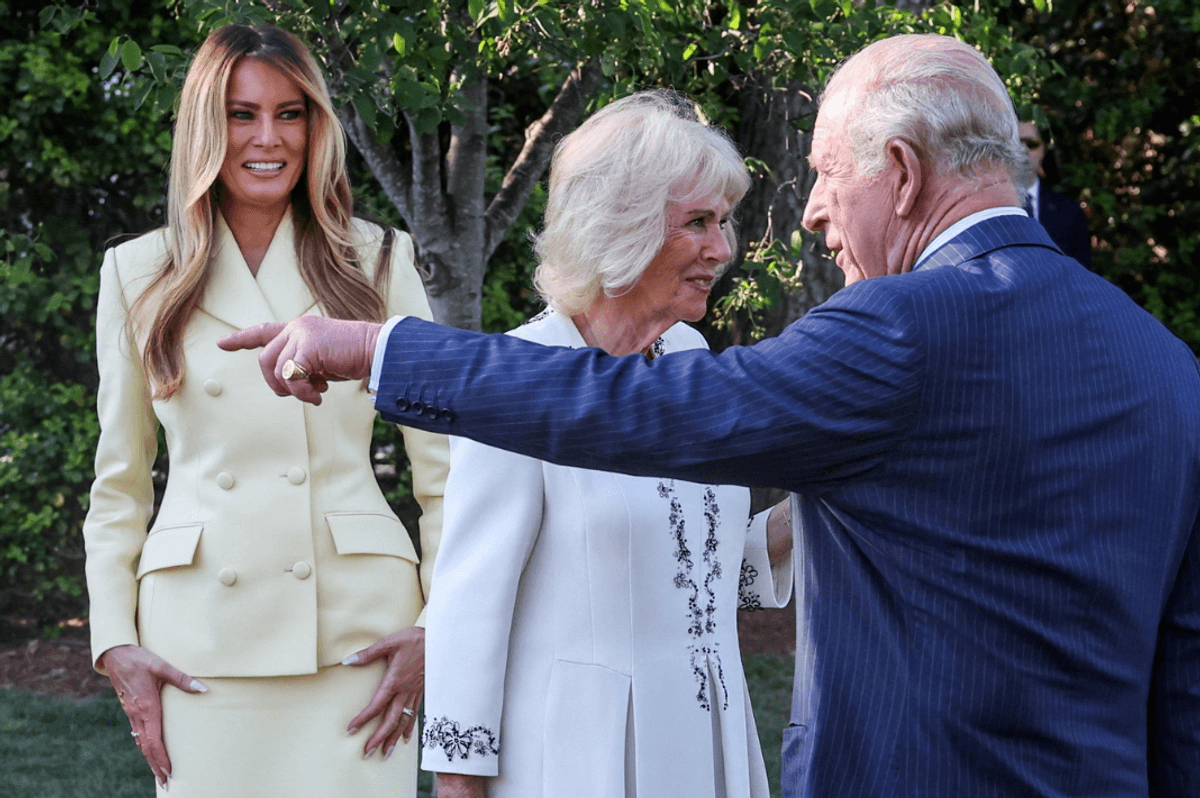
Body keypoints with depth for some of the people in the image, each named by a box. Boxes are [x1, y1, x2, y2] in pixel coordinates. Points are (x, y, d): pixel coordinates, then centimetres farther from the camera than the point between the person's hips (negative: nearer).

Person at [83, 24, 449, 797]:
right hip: (201, 634, 1)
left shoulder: (378, 262, 6)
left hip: (355, 625, 0)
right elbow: (119, 483, 10)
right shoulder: (138, 275, 8)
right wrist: (116, 643, 1)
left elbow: (443, 461, 6)